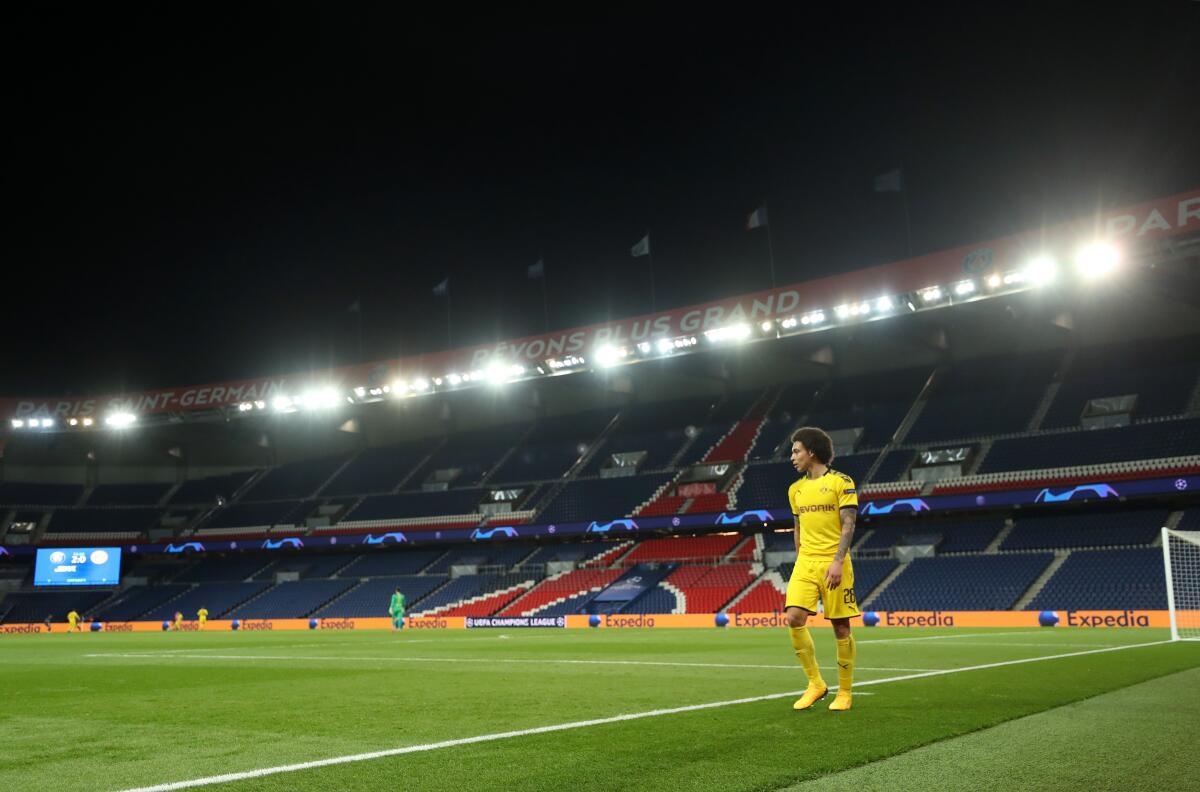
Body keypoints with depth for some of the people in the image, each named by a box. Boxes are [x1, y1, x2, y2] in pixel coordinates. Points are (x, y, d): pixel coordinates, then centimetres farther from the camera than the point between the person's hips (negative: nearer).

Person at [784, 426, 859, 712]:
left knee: (841, 627, 1)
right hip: (805, 563, 5)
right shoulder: (796, 489, 14)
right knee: (794, 618, -12)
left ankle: (844, 692, 14)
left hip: (834, 563, -5)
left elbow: (848, 525, -9)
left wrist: (837, 562, -18)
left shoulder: (841, 482, -4)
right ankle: (816, 683, 2)